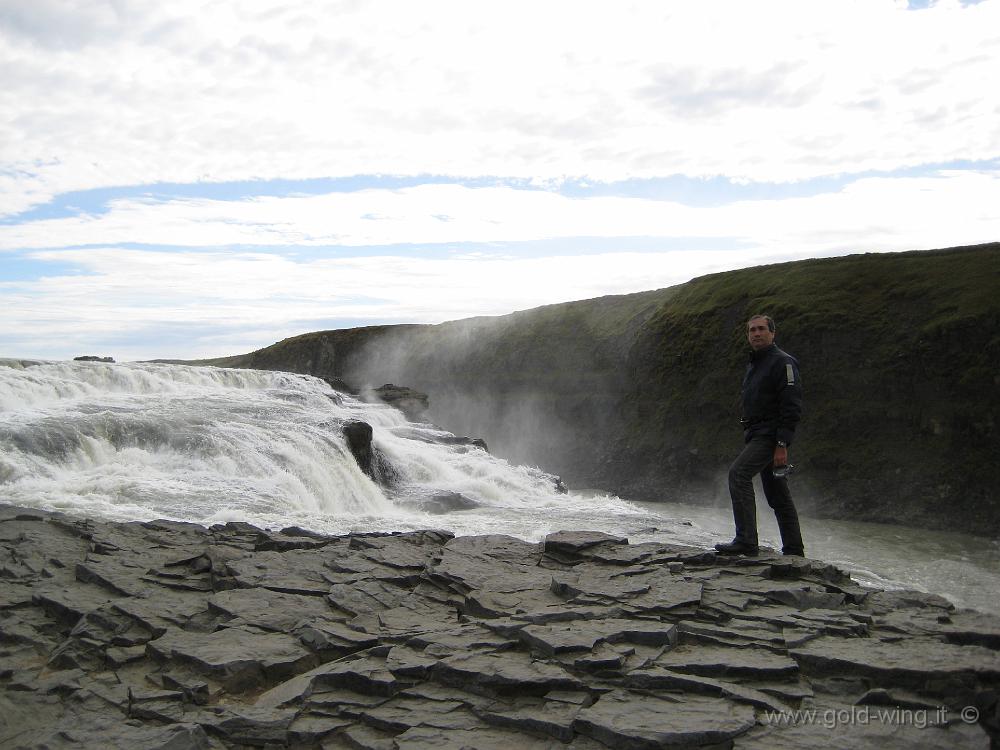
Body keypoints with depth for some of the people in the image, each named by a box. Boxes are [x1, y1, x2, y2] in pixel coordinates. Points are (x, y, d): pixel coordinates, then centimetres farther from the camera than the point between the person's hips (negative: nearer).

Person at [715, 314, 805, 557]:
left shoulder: (782, 362, -10)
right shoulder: (753, 365, 20)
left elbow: (792, 407, -17)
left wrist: (782, 445, -23)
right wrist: (748, 437, 20)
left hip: (771, 435, -10)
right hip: (756, 435, 10)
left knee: (738, 473, -22)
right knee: (778, 495, 11)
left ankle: (746, 541, -23)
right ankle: (794, 550, 18)